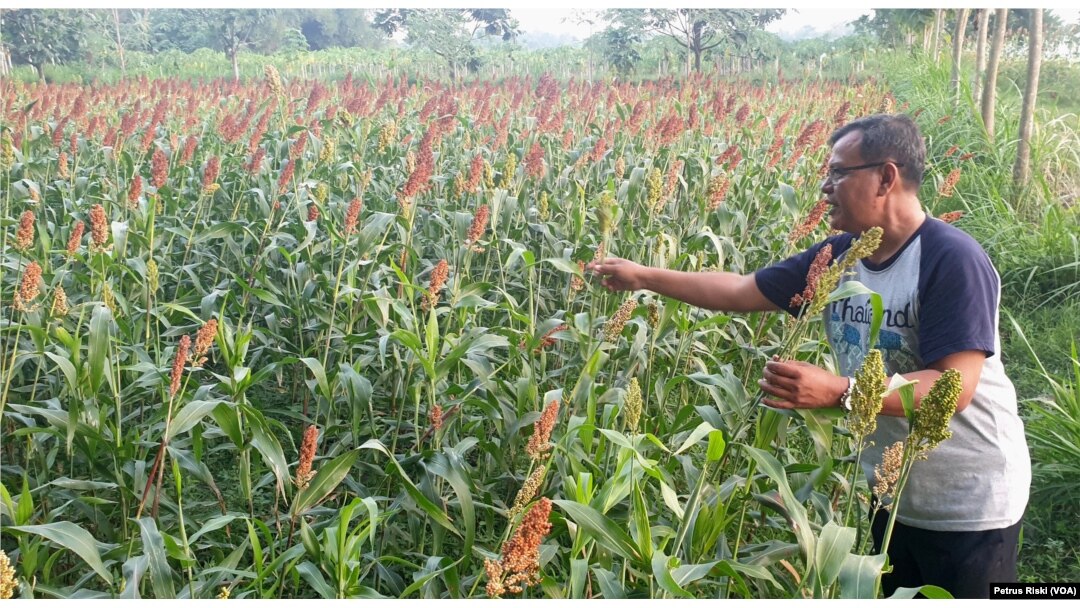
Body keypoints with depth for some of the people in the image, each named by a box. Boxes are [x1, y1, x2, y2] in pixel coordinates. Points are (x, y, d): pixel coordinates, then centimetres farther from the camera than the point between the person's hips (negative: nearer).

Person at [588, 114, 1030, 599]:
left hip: (969, 505, -7)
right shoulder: (837, 257, -3)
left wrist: (837, 392, -40)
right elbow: (740, 291, 4)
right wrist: (643, 276, 4)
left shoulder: (952, 260, -24)